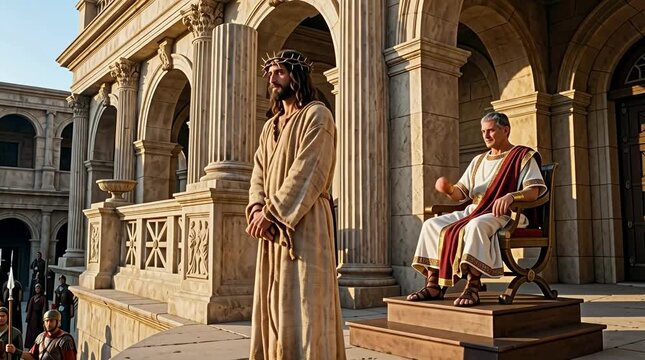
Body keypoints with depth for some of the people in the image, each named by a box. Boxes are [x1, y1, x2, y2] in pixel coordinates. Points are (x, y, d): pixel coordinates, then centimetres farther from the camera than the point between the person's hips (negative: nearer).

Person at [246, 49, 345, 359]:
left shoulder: (317, 115, -4)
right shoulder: (270, 126, 20)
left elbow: (308, 172, -15)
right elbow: (259, 173, 11)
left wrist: (271, 212, -17)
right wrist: (257, 208, -8)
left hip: (304, 223, -8)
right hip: (272, 226, 8)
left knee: (303, 306, -5)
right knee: (273, 306, 10)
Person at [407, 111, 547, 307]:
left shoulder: (523, 156, 5)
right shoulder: (478, 160, 24)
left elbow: (533, 191, -9)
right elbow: (461, 193, 17)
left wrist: (511, 196, -30)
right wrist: (449, 189, -7)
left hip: (504, 215, -7)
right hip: (473, 211, 7)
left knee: (475, 225, -40)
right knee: (432, 224, -13)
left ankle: (472, 286, -40)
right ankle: (433, 285, -18)